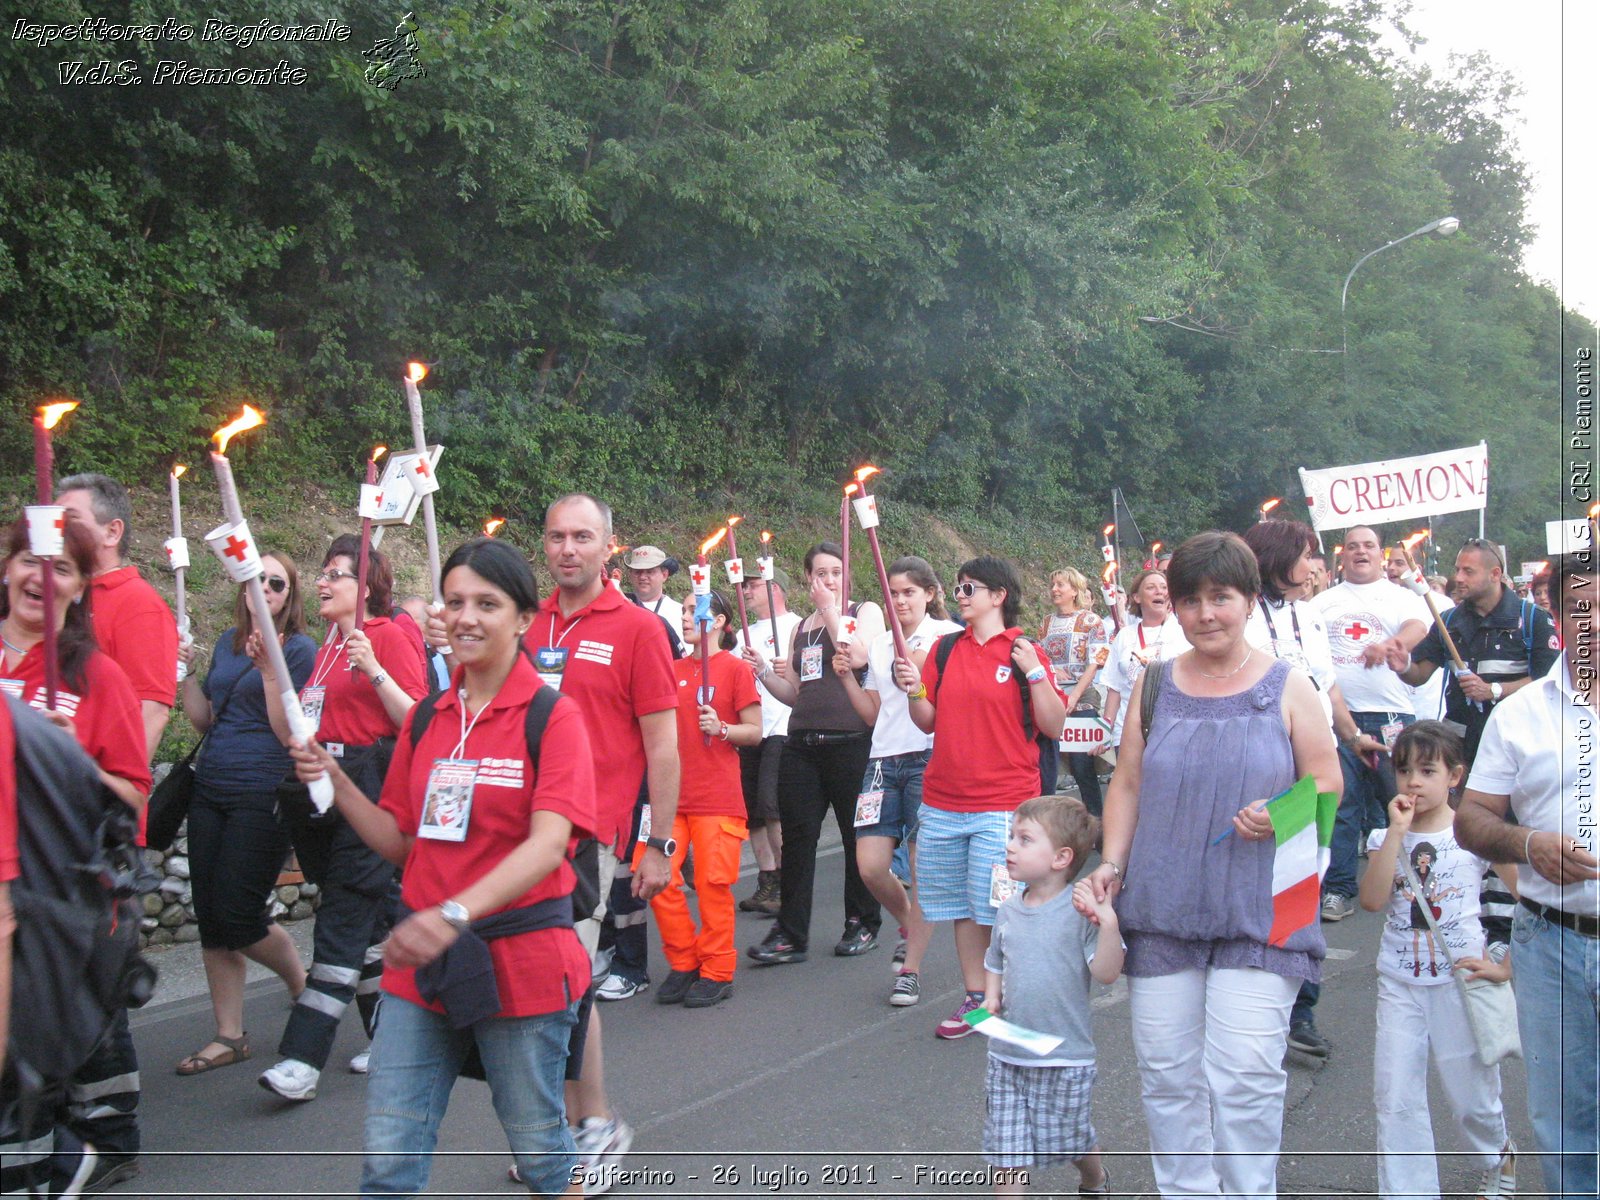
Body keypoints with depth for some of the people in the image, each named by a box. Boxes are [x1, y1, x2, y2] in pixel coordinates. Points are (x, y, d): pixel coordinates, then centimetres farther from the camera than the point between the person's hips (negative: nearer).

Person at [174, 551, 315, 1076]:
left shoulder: (300, 650, -6)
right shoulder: (227, 643, 14)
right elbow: (205, 720, 18)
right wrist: (184, 673, 4)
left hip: (262, 796, -7)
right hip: (210, 791, 7)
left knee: (237, 917, -6)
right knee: (210, 918, 6)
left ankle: (302, 983, 23)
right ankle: (230, 1036, 16)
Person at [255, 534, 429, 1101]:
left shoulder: (388, 636, -4)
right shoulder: (327, 647, 19)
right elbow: (291, 734, 16)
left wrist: (373, 671, -21)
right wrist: (269, 671, 9)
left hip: (367, 790, -8)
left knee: (344, 921, -7)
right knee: (365, 924, 13)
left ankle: (303, 1059, -9)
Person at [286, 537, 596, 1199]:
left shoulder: (552, 716, -9)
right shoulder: (426, 719, 8)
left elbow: (548, 843, -22)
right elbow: (401, 843, 13)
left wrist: (455, 914, -35)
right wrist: (335, 782, -2)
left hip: (520, 959, -5)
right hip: (421, 963, 5)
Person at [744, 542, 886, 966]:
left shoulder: (866, 612, 4)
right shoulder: (801, 627, 19)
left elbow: (857, 655, -18)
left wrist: (830, 609, -9)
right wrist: (764, 672, 4)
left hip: (850, 740, -5)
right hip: (802, 744, 5)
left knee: (857, 836, 4)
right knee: (796, 836, 1)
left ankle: (863, 924, 20)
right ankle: (790, 934, 5)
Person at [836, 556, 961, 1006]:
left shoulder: (948, 637, 0)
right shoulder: (879, 644, 16)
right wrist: (847, 677, 4)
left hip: (929, 760, -5)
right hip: (884, 762, 5)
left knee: (923, 868, -3)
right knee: (870, 865, -3)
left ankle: (911, 968, 9)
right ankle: (908, 925, 27)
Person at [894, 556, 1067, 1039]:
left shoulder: (1022, 652, -3)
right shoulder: (946, 649, 9)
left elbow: (1054, 726, -6)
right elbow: (928, 722, 13)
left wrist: (1035, 672, -17)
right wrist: (914, 690, -5)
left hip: (1003, 805, -5)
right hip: (943, 802, 5)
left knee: (1001, 910, -2)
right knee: (962, 908, 12)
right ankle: (975, 997, 24)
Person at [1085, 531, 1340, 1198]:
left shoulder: (1288, 688, 3)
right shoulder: (1155, 685, 10)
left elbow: (1327, 783, 5)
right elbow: (1127, 784, 12)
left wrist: (1282, 815, -15)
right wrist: (1112, 863, 1)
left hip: (1259, 915, -3)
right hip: (1160, 909, 3)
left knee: (1245, 1072, -9)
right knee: (1166, 1070, 6)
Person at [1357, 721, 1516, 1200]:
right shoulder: (1387, 836, -1)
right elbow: (1372, 900, -16)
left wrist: (1506, 967, -9)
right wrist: (1397, 831, -17)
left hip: (1460, 980, -1)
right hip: (1399, 984, 2)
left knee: (1471, 1096, 13)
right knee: (1395, 1098, -2)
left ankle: (1500, 1159, 44)